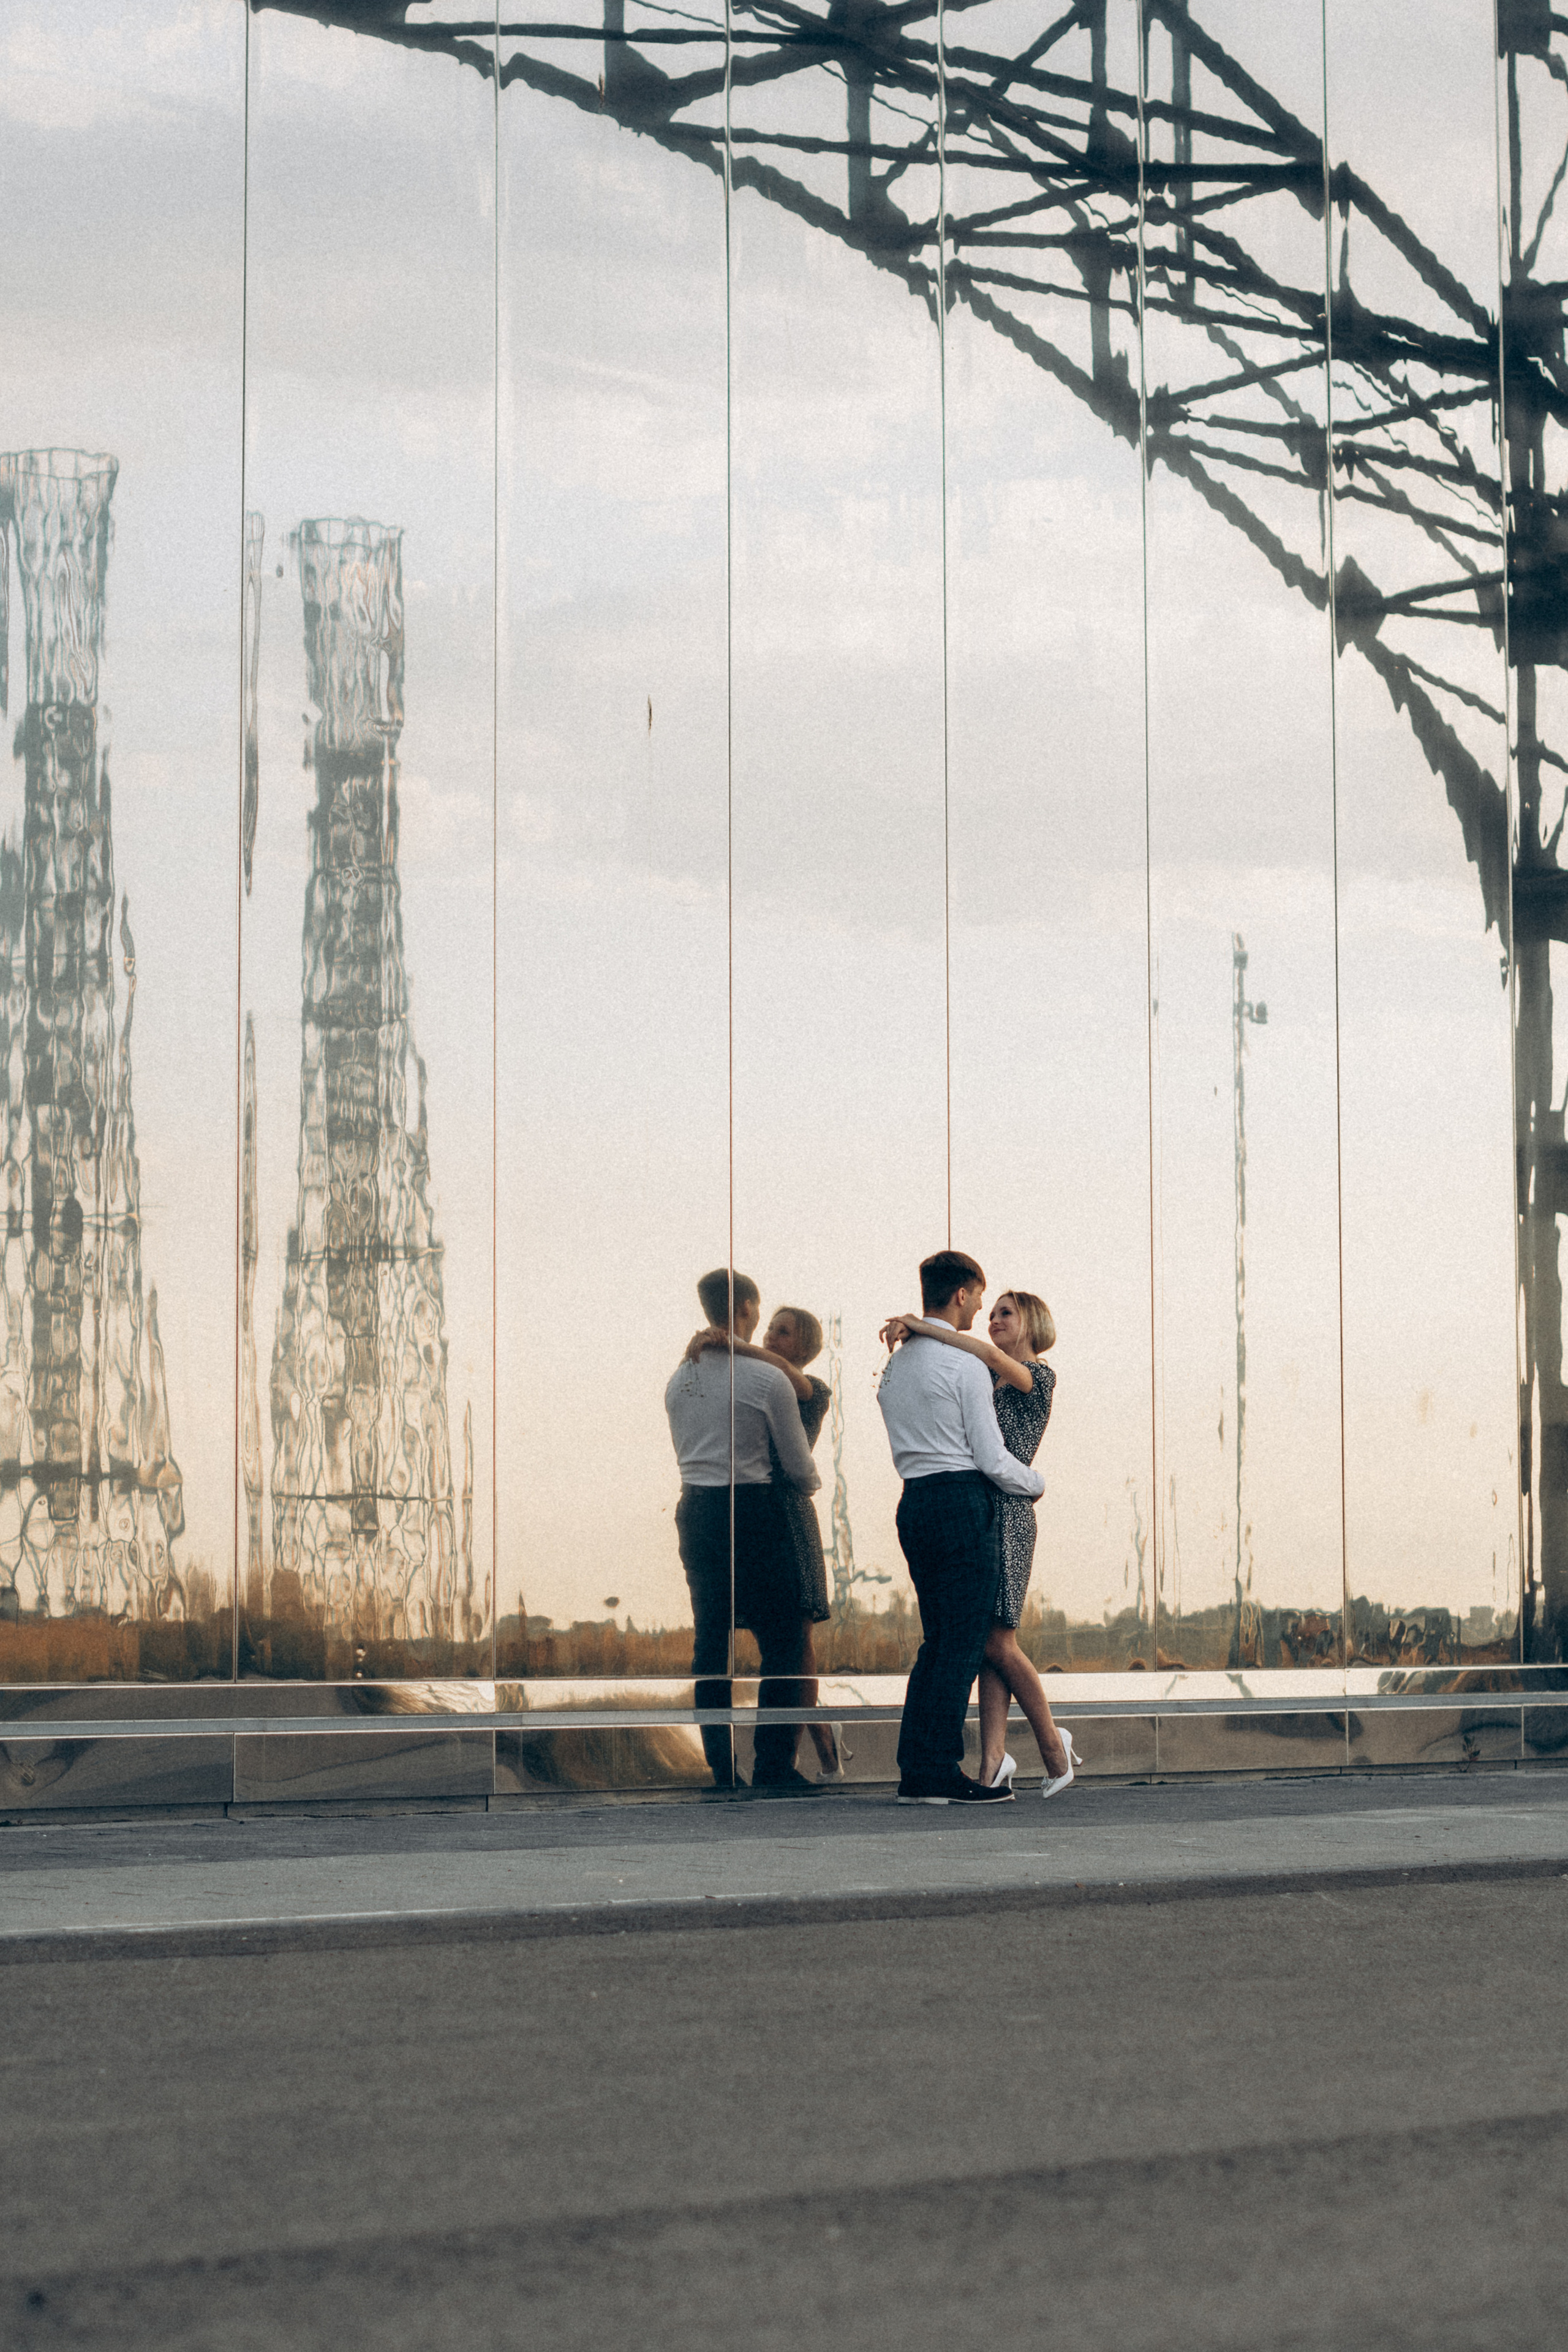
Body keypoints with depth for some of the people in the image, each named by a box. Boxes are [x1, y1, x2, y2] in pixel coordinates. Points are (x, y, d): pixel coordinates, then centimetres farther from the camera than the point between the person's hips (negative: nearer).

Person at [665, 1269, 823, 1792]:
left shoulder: (679, 1379, 8)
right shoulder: (767, 1380, -10)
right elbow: (798, 1466, -2)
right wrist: (812, 1484, 19)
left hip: (694, 1510, 6)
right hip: (752, 1512, -6)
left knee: (710, 1640, 10)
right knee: (780, 1638, 3)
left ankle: (720, 1764, 10)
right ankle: (773, 1765, 1)